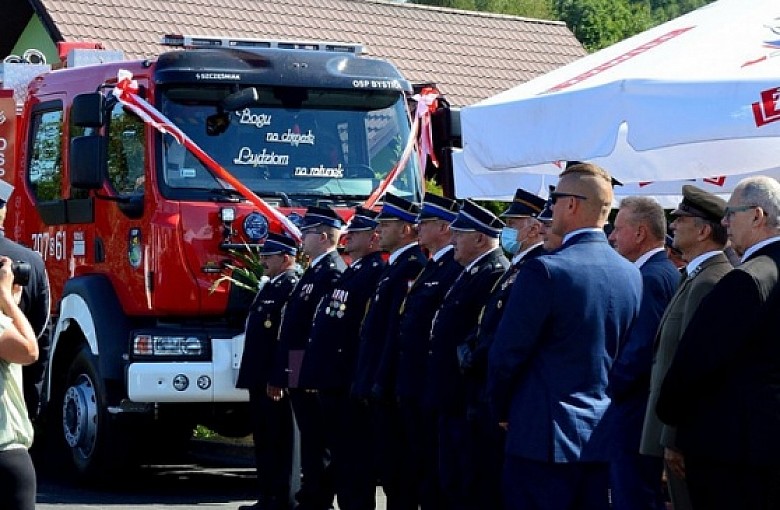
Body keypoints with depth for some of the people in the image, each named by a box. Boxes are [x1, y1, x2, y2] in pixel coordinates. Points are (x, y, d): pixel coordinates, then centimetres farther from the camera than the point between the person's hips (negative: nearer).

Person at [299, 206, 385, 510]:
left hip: (351, 382, -10)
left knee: (355, 452, -5)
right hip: (332, 379, 10)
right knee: (339, 452, 13)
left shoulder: (376, 273, -12)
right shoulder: (350, 273, 19)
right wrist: (316, 372, 19)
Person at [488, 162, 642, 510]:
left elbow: (505, 355, -11)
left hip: (545, 436, -6)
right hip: (604, 440, 6)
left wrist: (502, 411, 6)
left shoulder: (545, 271, -15)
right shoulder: (632, 275, 4)